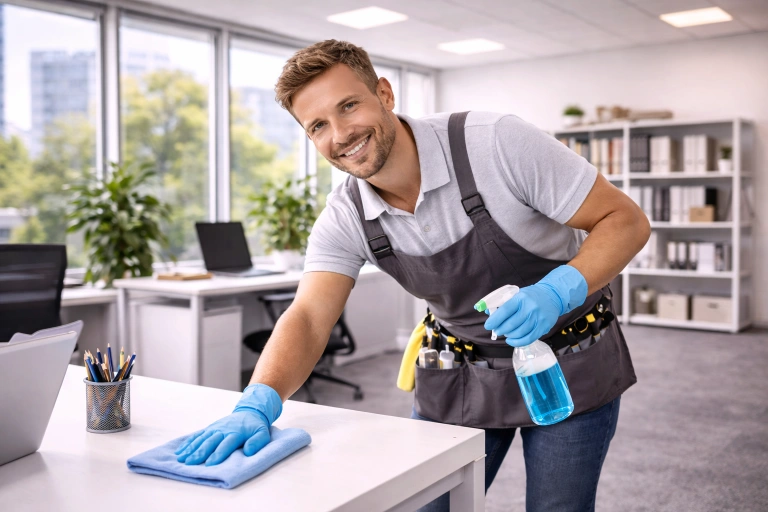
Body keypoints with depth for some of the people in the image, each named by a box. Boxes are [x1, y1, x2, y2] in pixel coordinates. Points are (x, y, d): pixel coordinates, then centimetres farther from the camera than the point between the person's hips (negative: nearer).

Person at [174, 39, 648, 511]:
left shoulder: (497, 142, -26)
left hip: (568, 364, -3)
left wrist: (557, 291, -37)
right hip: (462, 372, 3)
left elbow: (625, 220, -20)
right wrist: (257, 405, -38)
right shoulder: (346, 218, -12)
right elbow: (309, 318, -20)